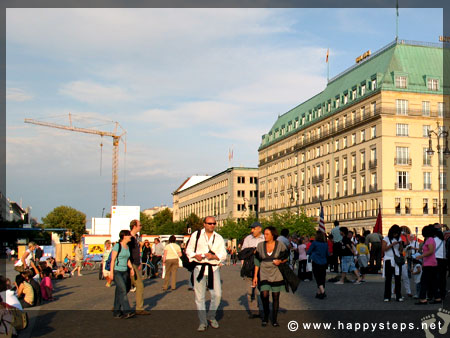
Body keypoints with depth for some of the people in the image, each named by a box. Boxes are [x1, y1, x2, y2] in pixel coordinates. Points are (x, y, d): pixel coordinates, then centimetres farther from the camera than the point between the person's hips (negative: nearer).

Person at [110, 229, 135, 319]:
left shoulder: (127, 247, 12)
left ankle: (116, 312, 12)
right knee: (123, 290, -16)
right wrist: (111, 272, -16)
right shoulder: (117, 246, -11)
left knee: (119, 292, 8)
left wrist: (131, 268, 5)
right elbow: (113, 259, -12)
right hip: (116, 271, -8)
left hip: (124, 272, 8)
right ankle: (126, 311, -18)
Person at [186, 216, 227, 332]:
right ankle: (203, 322, 12)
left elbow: (223, 255, 4)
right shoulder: (196, 235, 7)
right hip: (199, 268, -1)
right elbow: (188, 250, 9)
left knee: (217, 294, -6)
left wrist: (214, 256, -15)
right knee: (199, 296, 0)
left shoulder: (219, 238, 10)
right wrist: (195, 256, -11)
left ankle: (211, 316, 19)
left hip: (214, 268, 1)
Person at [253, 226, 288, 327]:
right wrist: (255, 276, 3)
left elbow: (286, 257, 8)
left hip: (276, 274, 0)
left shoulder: (280, 245, -4)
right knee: (264, 295, -13)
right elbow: (257, 261, 6)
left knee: (276, 296, 3)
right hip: (264, 273, 0)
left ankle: (274, 319, 17)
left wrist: (280, 261, -14)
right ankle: (266, 315, 12)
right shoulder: (260, 245, 1)